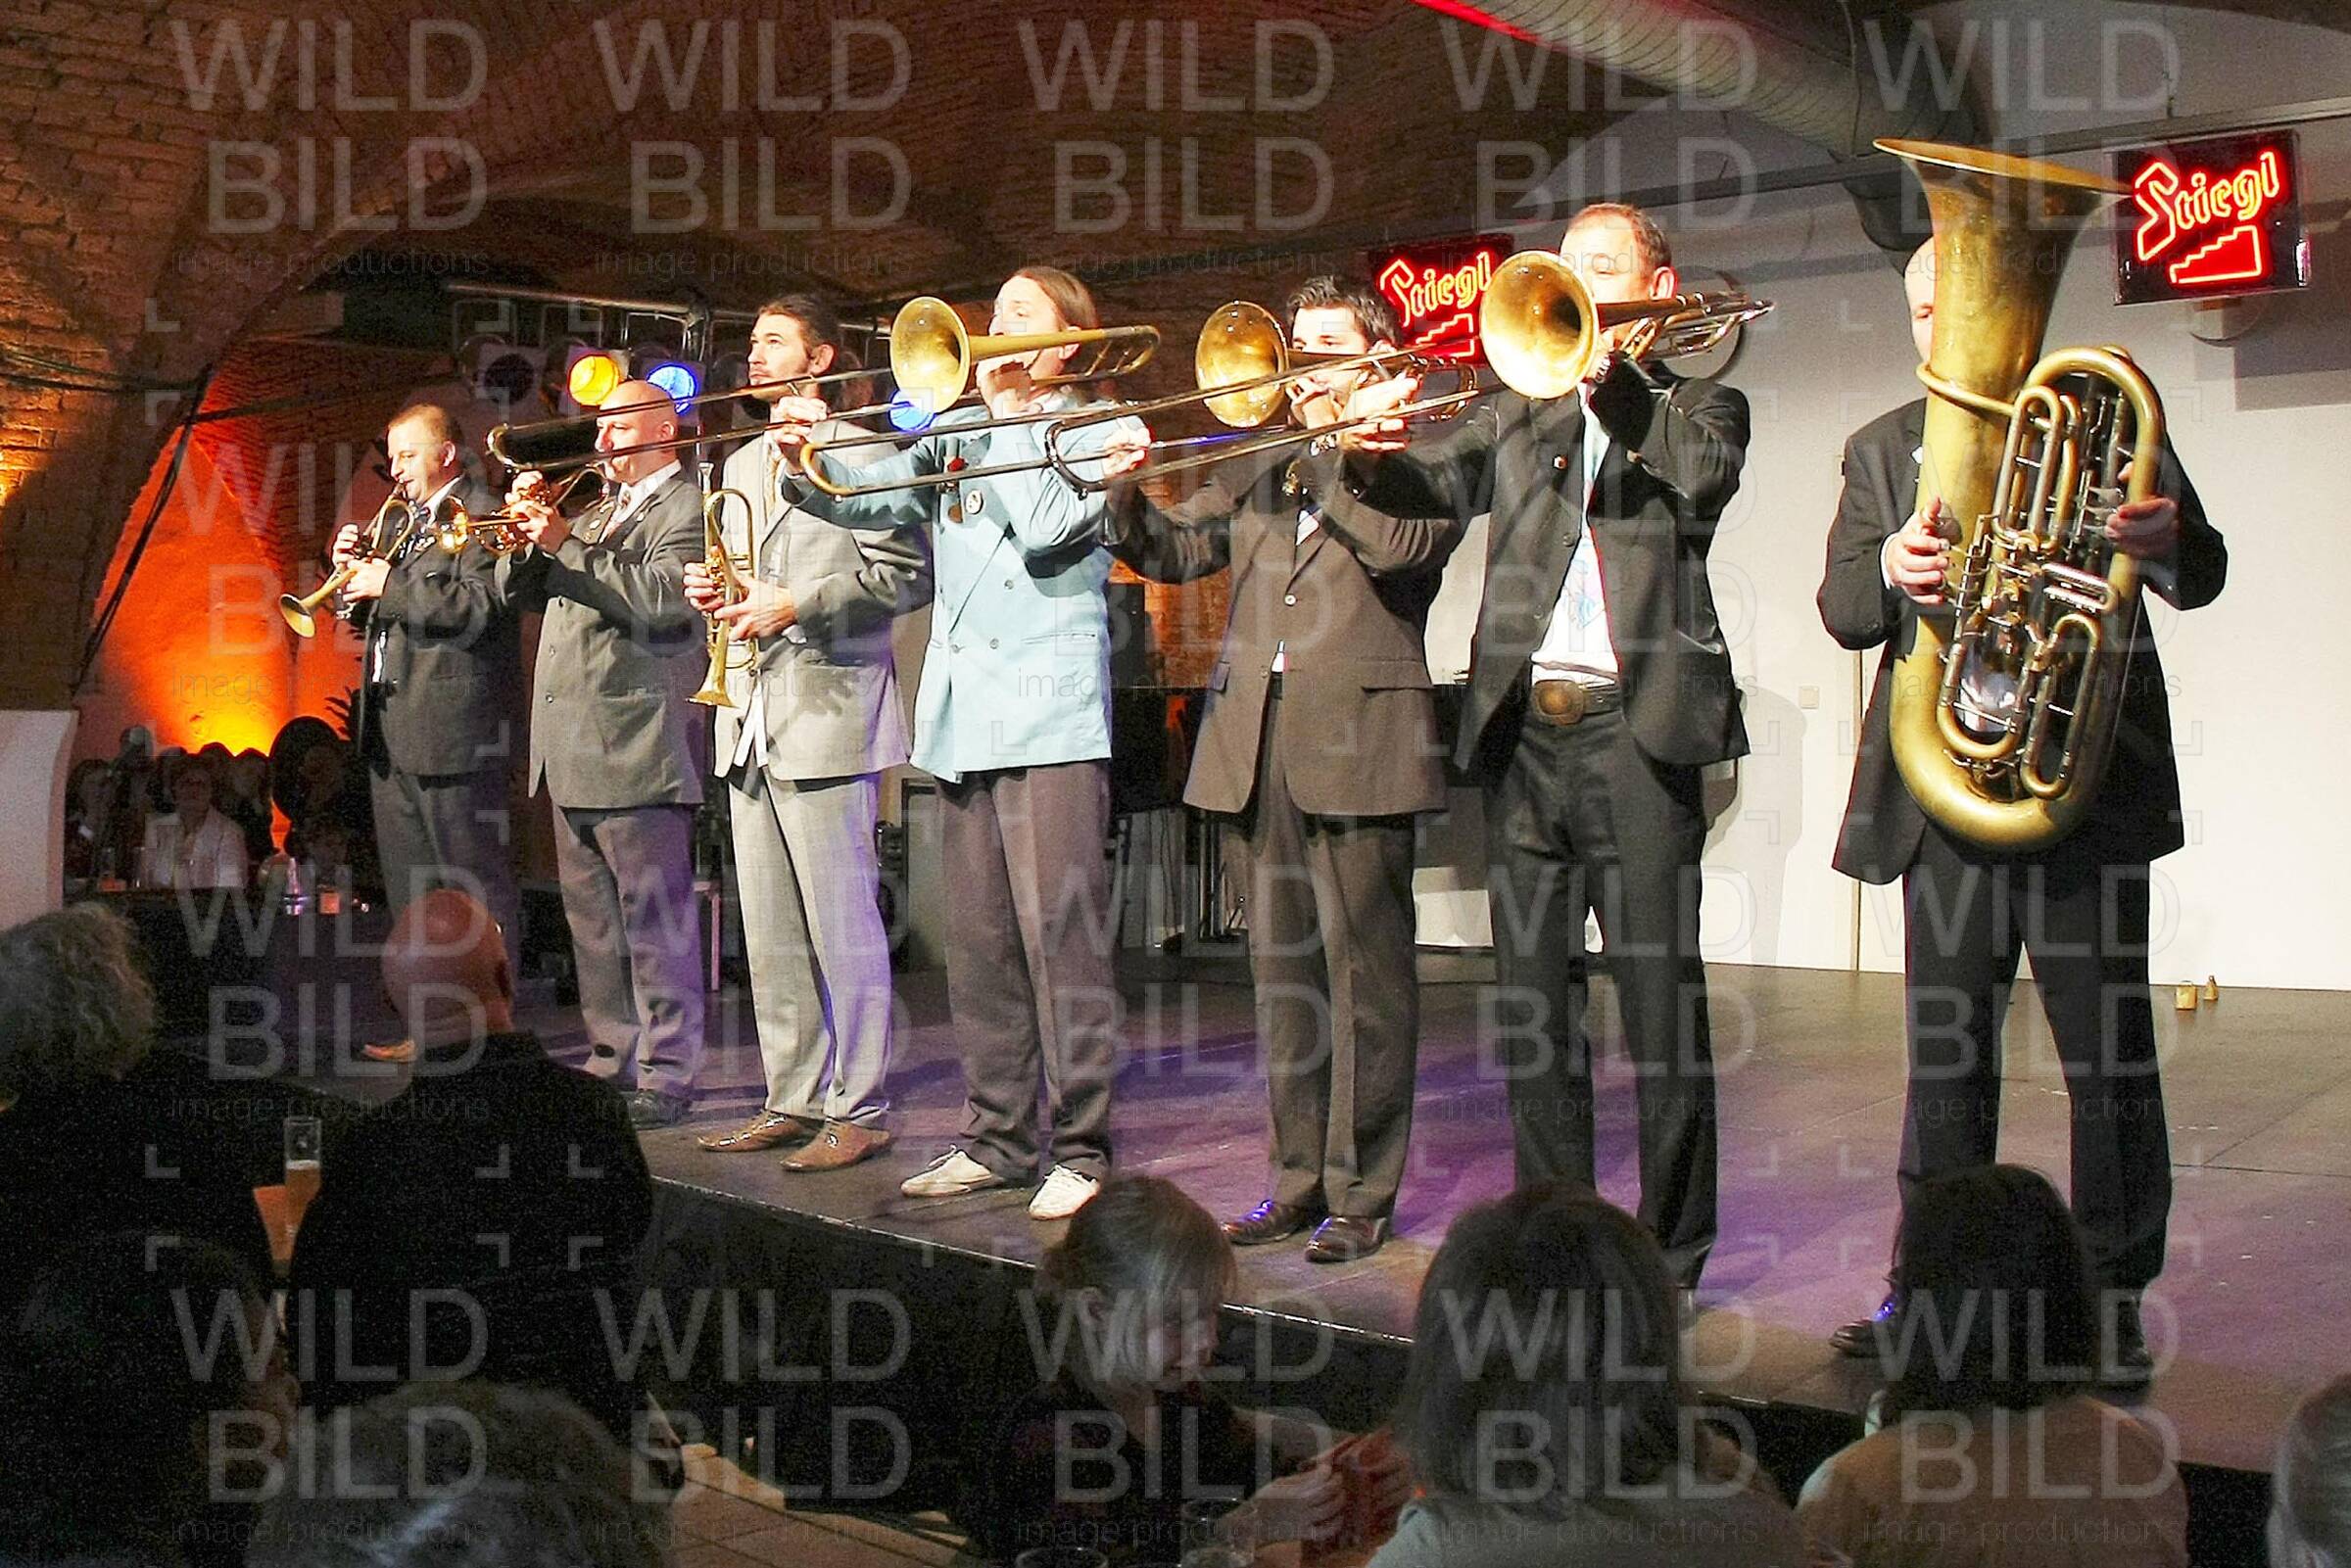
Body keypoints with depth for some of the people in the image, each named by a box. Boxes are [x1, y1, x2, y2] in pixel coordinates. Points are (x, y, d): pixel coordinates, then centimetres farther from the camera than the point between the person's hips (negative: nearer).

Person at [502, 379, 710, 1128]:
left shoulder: (686, 508, -4)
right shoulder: (598, 510, 23)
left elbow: (660, 599, -21)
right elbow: (518, 590, 19)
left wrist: (566, 546, -21)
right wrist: (528, 533, 1)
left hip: (637, 744, -9)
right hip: (572, 750, 9)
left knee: (654, 918, -6)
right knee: (591, 917, 13)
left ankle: (666, 1074, -2)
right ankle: (610, 1058, 22)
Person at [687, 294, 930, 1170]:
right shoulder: (741, 465, 21)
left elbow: (907, 574, -12)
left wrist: (797, 604, -17)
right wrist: (715, 590, 6)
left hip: (827, 713, -8)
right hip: (751, 719, 8)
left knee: (843, 925, -5)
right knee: (768, 932, 10)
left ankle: (858, 1108, 3)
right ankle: (794, 1099, 18)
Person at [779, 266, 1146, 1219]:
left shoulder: (1100, 432, 3)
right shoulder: (956, 434, 19)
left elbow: (1045, 529, -14)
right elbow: (869, 500, 6)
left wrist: (1010, 411, -4)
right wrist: (806, 459, -13)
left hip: (1048, 719, -6)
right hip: (960, 719, 6)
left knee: (1060, 942, -8)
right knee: (979, 949, 10)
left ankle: (1080, 1149, -2)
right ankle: (996, 1138, 19)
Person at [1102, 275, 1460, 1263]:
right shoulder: (1258, 462, 20)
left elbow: (1397, 544, -15)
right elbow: (1173, 550, 11)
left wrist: (1327, 450, -7)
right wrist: (1121, 494, -8)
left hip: (1357, 737, -6)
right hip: (1254, 742, 6)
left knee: (1363, 975, -3)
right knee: (1281, 975, 10)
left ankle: (1361, 1193, 4)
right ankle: (1298, 1179, 19)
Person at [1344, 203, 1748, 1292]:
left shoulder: (1698, 406, 11)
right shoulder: (1519, 413, 19)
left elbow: (1702, 476, -11)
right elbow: (1438, 482, 3)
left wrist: (1613, 377, -16)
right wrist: (1378, 452, -17)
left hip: (1640, 727, -4)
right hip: (1520, 731, 4)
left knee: (1660, 994, -3)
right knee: (1531, 997, 8)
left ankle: (1671, 1244, 5)